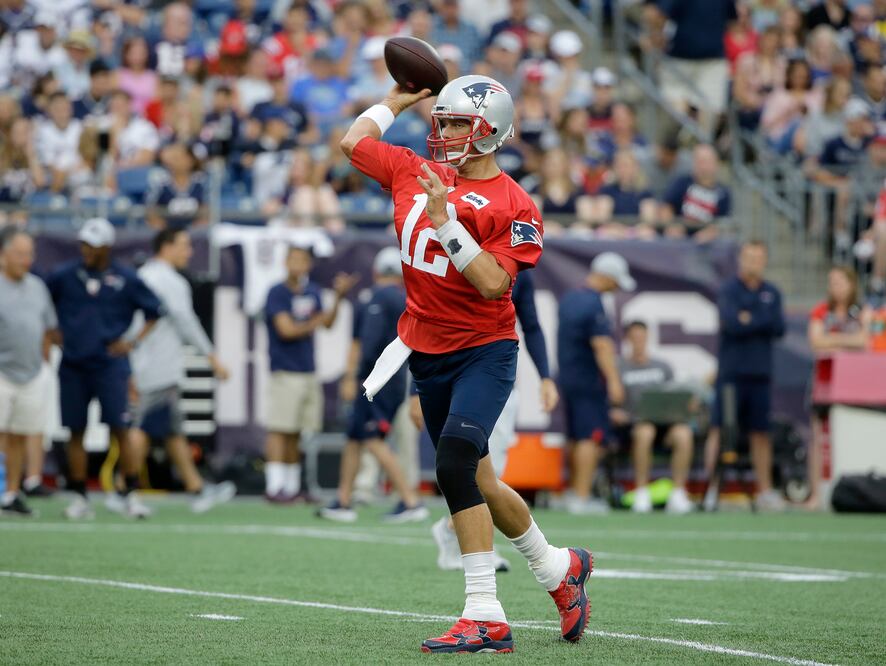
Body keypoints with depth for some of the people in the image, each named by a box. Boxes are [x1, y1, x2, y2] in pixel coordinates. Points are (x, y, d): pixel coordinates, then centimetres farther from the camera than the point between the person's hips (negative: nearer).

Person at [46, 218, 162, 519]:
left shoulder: (126, 279, -1)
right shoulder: (64, 276, 1)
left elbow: (154, 312, 8)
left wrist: (134, 342, 0)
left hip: (110, 365, -1)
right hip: (72, 366, 2)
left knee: (120, 430, -6)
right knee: (75, 432, 3)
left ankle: (131, 493, 2)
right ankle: (79, 497, 9)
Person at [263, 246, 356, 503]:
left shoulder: (313, 292, 13)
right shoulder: (277, 293, -7)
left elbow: (327, 323, 20)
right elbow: (286, 329, -13)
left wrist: (339, 297, 9)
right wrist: (312, 324, -3)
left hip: (308, 373, 6)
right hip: (285, 373, -6)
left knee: (296, 433, 9)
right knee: (279, 430, -9)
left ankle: (292, 486, 13)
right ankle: (274, 487, -10)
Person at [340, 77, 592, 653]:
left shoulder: (513, 206, -12)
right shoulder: (416, 173, 6)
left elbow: (492, 282, -23)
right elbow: (354, 142, 20)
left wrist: (445, 221, -26)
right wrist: (396, 102, 22)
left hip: (484, 351, -7)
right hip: (427, 353, 7)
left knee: (455, 464, -24)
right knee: (479, 484, 13)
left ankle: (485, 617, -24)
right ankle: (560, 569, 35)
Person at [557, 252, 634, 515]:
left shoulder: (569, 299, 13)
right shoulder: (593, 304, -17)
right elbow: (601, 345, -24)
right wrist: (613, 380, -28)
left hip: (567, 377, 9)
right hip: (589, 381, -9)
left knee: (575, 437, 15)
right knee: (591, 438, -9)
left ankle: (575, 492, 22)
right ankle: (582, 498, -13)